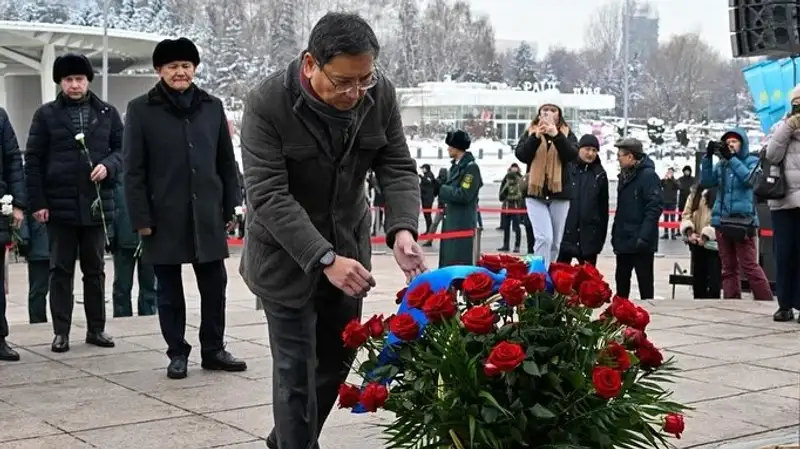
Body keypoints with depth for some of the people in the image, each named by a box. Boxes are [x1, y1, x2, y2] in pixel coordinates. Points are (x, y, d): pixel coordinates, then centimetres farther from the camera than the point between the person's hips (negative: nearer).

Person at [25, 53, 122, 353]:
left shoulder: (107, 113, 7)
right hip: (59, 206, -2)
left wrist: (109, 166, -12)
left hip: (97, 205, 2)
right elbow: (33, 161, 0)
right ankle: (61, 332, 10)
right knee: (61, 271, 4)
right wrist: (37, 202, -7)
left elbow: (122, 148, 10)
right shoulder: (46, 115, 2)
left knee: (95, 270, 10)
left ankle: (96, 328, 19)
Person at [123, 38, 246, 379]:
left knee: (214, 285, 7)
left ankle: (214, 350, 19)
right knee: (169, 290, 7)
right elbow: (134, 170, -3)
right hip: (164, 216, -2)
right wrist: (140, 217, -8)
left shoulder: (212, 107, 7)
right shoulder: (141, 109, -2)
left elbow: (227, 163, 11)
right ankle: (177, 353, 18)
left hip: (207, 213, 2)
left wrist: (231, 207, 6)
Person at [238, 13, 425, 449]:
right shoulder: (267, 103, -25)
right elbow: (269, 196, -28)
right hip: (286, 254, -5)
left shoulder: (381, 93, -12)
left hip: (348, 245, 5)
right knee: (297, 369, -2)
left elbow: (397, 168, -8)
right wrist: (324, 259, -37)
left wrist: (402, 229, -28)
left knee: (338, 357, 16)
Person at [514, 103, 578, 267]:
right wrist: (536, 137, -21)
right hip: (536, 193, -2)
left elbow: (573, 155, -10)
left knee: (555, 242, 7)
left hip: (559, 193, 2)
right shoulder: (530, 133, 8)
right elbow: (521, 155, -7)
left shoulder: (566, 134, 8)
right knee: (544, 237, -16)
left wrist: (557, 135, -23)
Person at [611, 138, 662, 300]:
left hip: (640, 242, -9)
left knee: (645, 281, 0)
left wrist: (643, 237, -24)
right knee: (621, 280, 14)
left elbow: (655, 208, -19)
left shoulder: (648, 176, -13)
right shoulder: (624, 176, 14)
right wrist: (615, 233, 15)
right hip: (623, 240, 9)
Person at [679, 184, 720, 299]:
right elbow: (687, 214, 9)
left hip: (714, 242, -6)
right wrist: (689, 231, -9)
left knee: (713, 283, -6)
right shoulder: (696, 191, 13)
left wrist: (706, 235, -20)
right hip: (697, 242, 6)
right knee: (697, 279, 13)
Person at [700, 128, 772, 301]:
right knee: (728, 268, 7)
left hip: (743, 221, -5)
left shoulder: (753, 161, 5)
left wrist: (731, 157, -17)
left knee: (749, 266, -10)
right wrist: (708, 157, -4)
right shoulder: (721, 165, 14)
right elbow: (705, 182, 5)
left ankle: (766, 304, -4)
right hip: (722, 222, 5)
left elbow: (749, 179, -14)